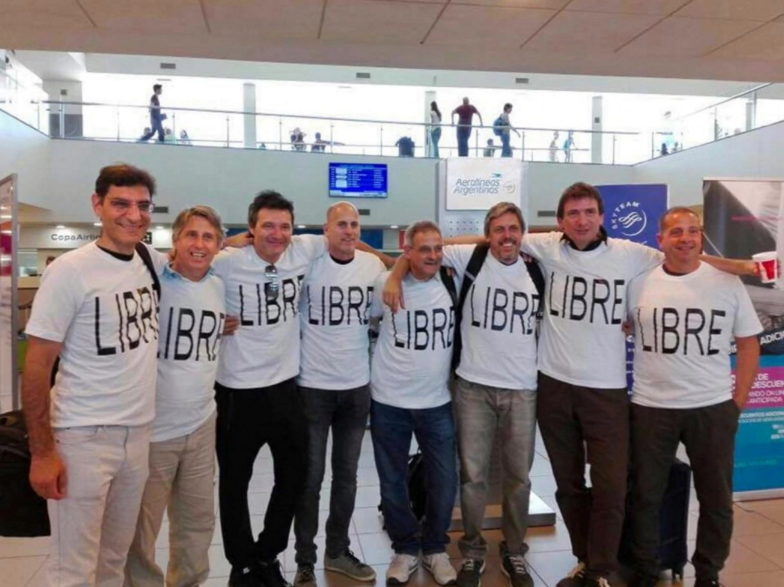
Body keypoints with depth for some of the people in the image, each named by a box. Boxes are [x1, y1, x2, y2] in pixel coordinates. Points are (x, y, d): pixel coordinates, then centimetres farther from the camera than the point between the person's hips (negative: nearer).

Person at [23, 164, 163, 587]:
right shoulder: (70, 271, -13)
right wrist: (42, 452, -13)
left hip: (138, 432, 5)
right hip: (83, 437, -5)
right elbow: (37, 367, -12)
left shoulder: (151, 263, 2)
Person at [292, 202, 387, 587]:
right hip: (313, 386, -3)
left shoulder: (373, 264, 2)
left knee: (346, 475, 15)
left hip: (357, 386, 4)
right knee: (310, 477, 6)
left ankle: (338, 551, 33)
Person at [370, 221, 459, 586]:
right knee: (392, 482, 11)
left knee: (444, 481, 8)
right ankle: (405, 549, 33)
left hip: (437, 402, 2)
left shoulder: (451, 282, -3)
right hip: (389, 401, -1)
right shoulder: (386, 284, -7)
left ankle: (434, 549, 32)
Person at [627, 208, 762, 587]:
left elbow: (748, 344, 5)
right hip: (651, 407, 0)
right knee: (646, 495, 11)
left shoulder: (728, 283, -1)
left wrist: (739, 399, -1)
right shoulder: (640, 283, -1)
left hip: (714, 409, 1)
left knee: (716, 499, 13)